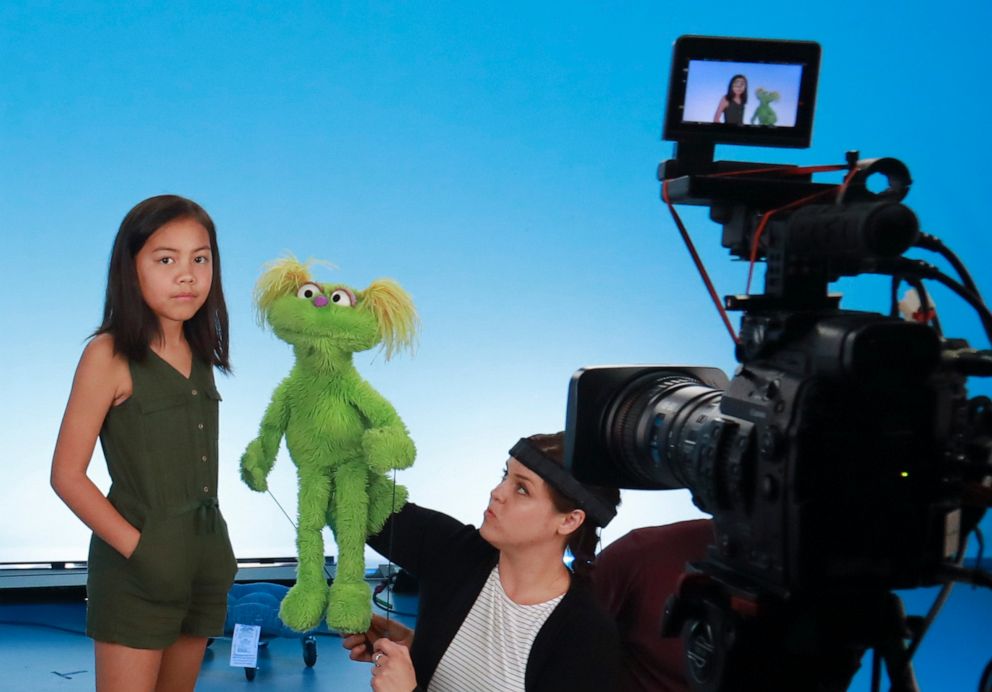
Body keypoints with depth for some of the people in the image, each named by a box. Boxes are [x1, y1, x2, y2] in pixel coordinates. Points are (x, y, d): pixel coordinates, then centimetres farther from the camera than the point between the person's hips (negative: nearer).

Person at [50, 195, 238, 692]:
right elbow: (67, 475, -12)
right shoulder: (109, 356, -10)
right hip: (137, 570, -6)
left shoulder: (199, 355, 8)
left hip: (205, 559, 6)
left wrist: (216, 549, 10)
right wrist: (138, 548, -16)